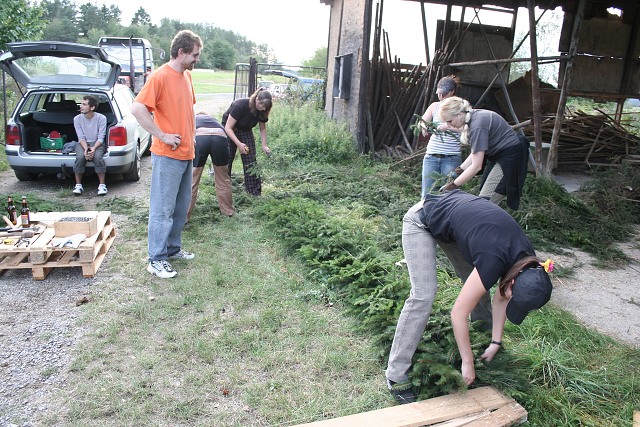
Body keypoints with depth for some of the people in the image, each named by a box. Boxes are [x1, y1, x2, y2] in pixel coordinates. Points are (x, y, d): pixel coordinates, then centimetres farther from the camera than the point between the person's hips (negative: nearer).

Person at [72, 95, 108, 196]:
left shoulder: (101, 118, -9)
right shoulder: (77, 119, -3)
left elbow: (101, 138, -11)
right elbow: (81, 137, -6)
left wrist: (93, 148, -28)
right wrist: (86, 149, -25)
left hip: (97, 144, -1)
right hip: (83, 144, 2)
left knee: (98, 157, -34)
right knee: (80, 157, -30)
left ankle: (102, 185, -22)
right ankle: (78, 185, -17)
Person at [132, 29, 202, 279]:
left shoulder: (187, 75, 12)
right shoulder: (160, 76, -14)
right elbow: (137, 108, -20)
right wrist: (162, 136, -18)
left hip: (186, 153, 9)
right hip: (167, 156, -9)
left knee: (181, 206, 16)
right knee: (163, 208, -2)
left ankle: (173, 248, 30)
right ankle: (156, 260, 7)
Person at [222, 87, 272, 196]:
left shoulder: (262, 111, -17)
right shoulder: (240, 105, -33)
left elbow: (262, 128, 1)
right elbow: (228, 128, -30)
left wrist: (264, 145, -10)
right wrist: (239, 144, -39)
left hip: (246, 131, 4)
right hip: (229, 131, -4)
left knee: (250, 162, -6)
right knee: (227, 160, -8)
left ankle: (255, 193, -2)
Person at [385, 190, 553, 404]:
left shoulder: (527, 262, -11)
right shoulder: (494, 261, -33)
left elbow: (500, 297, 5)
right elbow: (458, 313, -25)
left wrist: (495, 343, 5)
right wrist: (468, 363, -14)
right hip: (421, 221, -8)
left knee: (478, 284, 10)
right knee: (423, 296, -16)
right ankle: (396, 376, -9)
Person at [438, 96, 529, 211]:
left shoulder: (477, 125, -27)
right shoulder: (473, 117, 2)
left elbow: (476, 166, -25)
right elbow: (476, 152, 10)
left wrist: (454, 185, -18)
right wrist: (460, 170, 1)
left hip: (510, 157, -10)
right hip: (498, 155, 10)